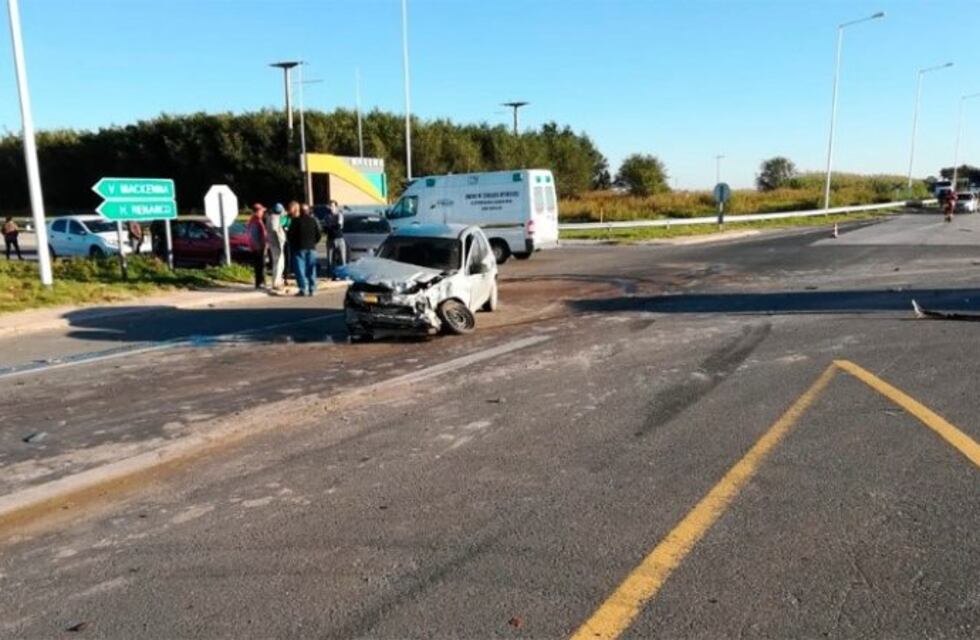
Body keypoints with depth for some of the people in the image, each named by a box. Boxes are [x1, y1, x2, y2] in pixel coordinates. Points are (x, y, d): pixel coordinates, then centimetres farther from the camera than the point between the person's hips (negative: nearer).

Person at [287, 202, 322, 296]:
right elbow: (318, 235, 6)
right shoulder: (313, 220, 5)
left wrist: (292, 244, 11)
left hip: (299, 248, -4)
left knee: (300, 269, -2)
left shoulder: (296, 221, -7)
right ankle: (312, 289, 6)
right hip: (311, 248, 4)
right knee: (311, 270, 8)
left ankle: (303, 289, -8)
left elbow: (290, 235, -7)